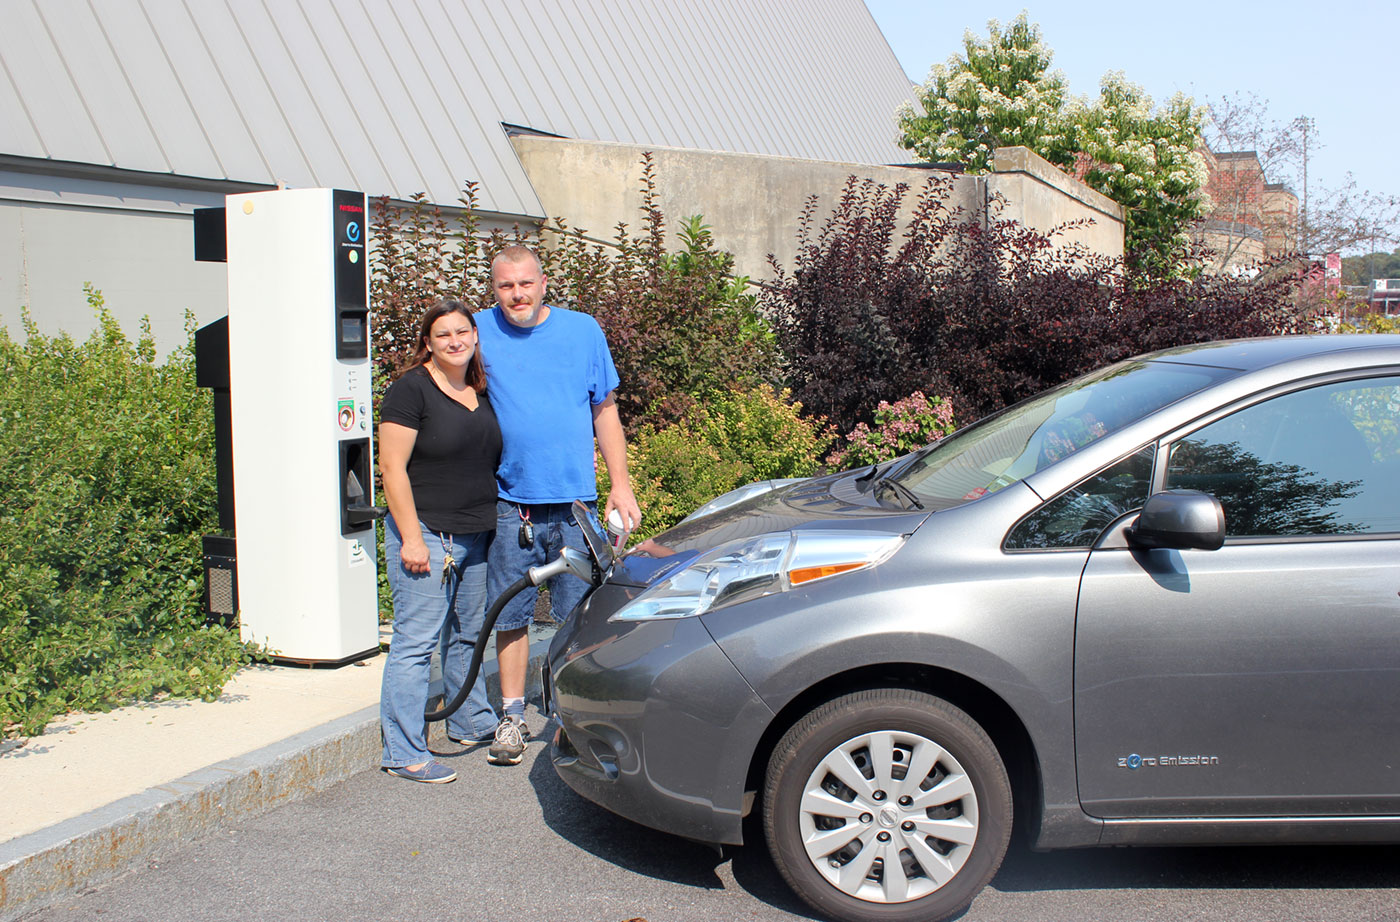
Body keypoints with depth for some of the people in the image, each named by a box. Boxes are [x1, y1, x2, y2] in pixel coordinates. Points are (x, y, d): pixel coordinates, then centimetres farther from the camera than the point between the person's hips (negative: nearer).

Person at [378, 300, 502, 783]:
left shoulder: (481, 393, 13)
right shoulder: (411, 390, -8)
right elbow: (393, 467, -13)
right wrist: (410, 537, -18)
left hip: (475, 537, 7)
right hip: (426, 534, -7)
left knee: (469, 634, 18)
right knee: (416, 642, -6)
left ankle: (471, 722, 34)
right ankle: (404, 754, -1)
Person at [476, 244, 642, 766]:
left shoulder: (582, 330, 4)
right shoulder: (480, 332, 3)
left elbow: (605, 411, 10)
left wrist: (620, 484, 4)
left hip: (575, 502, 0)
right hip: (509, 503, 0)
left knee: (579, 616, 5)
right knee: (510, 616, 5)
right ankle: (512, 717, 19)